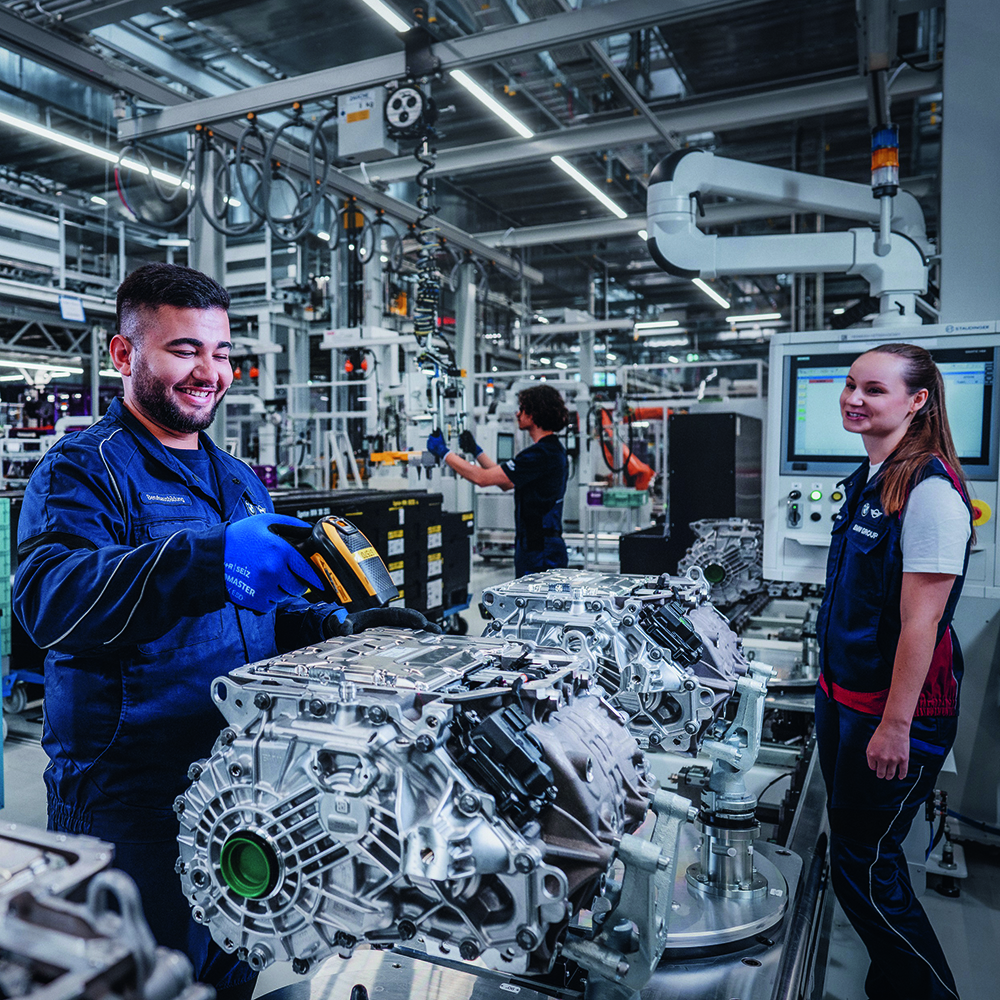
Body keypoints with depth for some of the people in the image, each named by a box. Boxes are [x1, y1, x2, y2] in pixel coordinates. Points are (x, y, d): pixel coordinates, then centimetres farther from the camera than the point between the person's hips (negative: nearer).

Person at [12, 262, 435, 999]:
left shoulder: (241, 481, 14)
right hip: (129, 796, -7)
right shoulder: (83, 468, -9)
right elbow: (49, 598, -29)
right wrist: (206, 559, -42)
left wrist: (343, 629, 0)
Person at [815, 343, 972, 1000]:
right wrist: (835, 685, 17)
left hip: (897, 708, -9)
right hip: (842, 693, 9)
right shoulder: (868, 480, 7)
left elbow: (920, 621, -23)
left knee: (862, 866, 4)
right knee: (854, 847, 20)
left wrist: (895, 725, -21)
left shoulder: (931, 488, -21)